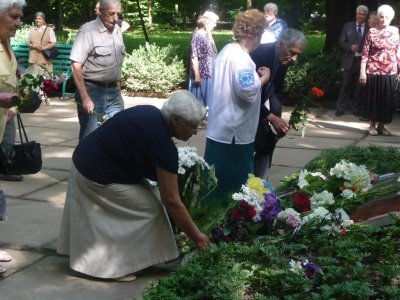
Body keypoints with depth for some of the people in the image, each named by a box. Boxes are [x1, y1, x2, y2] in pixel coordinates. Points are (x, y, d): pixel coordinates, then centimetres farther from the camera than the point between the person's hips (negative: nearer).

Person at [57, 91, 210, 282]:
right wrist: (196, 237, -12)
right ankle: (115, 266, 4)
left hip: (85, 161, 9)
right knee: (149, 209, -3)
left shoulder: (151, 114, 2)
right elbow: (171, 201, -20)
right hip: (97, 175, -9)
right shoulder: (162, 144, -23)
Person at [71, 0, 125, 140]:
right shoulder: (88, 30, -12)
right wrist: (85, 98, -21)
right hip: (92, 91, -6)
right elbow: (76, 66, -16)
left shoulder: (117, 30, 10)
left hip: (113, 92, 7)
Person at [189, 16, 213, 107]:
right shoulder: (197, 38, -16)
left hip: (206, 75, 9)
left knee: (204, 100, 14)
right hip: (200, 76, -9)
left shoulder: (203, 37, 12)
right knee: (198, 100, -1)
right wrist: (197, 76, -22)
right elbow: (194, 58, -20)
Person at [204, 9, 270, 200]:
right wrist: (263, 78, -10)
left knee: (218, 182, 19)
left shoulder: (227, 50, 10)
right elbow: (248, 91, -27)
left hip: (220, 127, 10)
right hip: (234, 131, -10)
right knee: (232, 184, 2)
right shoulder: (241, 57, -20)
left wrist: (254, 75, 13)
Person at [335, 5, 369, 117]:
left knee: (360, 87, 7)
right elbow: (341, 42, 3)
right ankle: (340, 108, 13)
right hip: (350, 60, 0)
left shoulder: (370, 28, 1)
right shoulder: (348, 26, 5)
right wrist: (350, 47, -14)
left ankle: (357, 109, 17)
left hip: (363, 61, 0)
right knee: (346, 85, 6)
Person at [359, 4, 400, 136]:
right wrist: (362, 72, -10)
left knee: (387, 99, 7)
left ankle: (381, 125, 19)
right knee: (373, 98, 7)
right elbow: (365, 53, -5)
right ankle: (372, 125, 19)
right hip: (374, 71, -2)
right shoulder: (372, 32, -3)